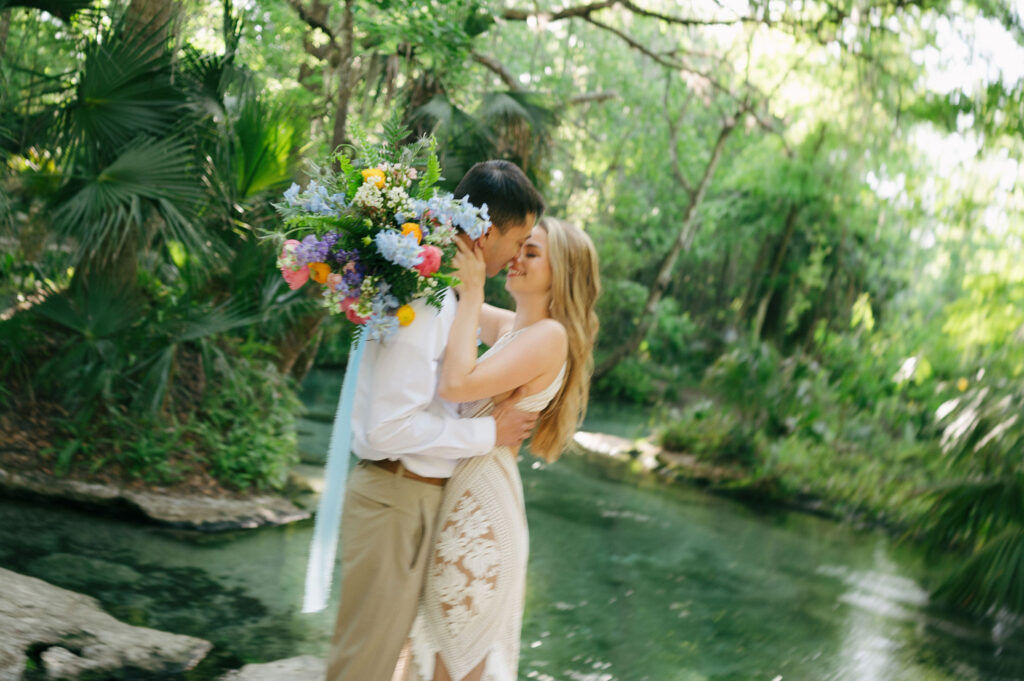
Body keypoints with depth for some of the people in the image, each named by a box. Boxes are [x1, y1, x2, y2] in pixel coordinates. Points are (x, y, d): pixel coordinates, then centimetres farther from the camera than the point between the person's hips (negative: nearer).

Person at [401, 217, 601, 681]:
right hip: (459, 491, 9)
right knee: (431, 641, 19)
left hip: (482, 506, -9)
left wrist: (472, 289, -20)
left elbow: (458, 384, -26)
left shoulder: (550, 336, -15)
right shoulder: (508, 326, 10)